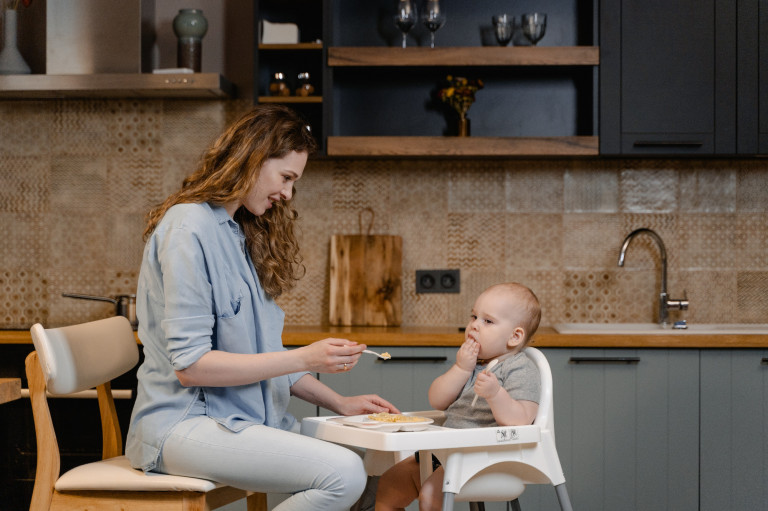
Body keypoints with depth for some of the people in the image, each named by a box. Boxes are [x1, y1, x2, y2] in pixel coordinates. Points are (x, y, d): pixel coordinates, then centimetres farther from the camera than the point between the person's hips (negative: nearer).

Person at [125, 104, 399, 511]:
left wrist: (338, 403, 11)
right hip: (184, 425, -9)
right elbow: (189, 364, -17)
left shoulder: (241, 233, 17)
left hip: (248, 419, 9)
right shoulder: (188, 229, -12)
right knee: (343, 474, -27)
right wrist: (305, 359, -17)